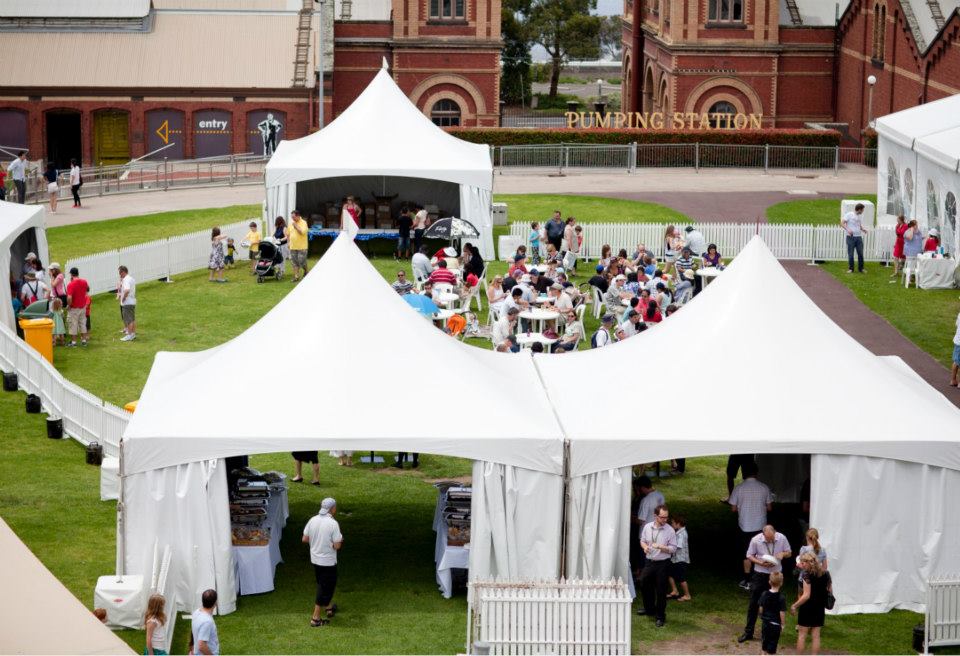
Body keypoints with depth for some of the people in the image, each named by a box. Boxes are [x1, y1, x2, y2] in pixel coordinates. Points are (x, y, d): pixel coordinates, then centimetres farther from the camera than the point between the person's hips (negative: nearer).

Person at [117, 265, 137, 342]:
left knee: (129, 320, -5)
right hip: (133, 302, 10)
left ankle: (129, 335, -2)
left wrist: (123, 298, -20)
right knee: (132, 319, 15)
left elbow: (127, 290, -34)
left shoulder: (126, 280, -18)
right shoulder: (132, 279, 13)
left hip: (127, 303, -10)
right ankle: (134, 333, 22)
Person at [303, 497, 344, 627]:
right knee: (325, 588, 4)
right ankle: (315, 618, 5)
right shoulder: (333, 524, -22)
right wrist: (340, 539, 0)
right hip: (328, 561, -6)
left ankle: (329, 607, 43)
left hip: (315, 559, 6)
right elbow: (337, 546, -20)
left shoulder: (313, 520, -4)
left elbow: (305, 539, 2)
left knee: (323, 585, 25)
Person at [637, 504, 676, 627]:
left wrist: (660, 546, -22)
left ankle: (660, 617, 14)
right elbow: (642, 540, 14)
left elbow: (673, 548, -9)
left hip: (662, 563, -4)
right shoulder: (647, 527, 0)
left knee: (661, 590, 1)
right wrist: (644, 546, -8)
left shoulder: (670, 530, -11)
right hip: (649, 562, 4)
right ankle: (649, 609, 39)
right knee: (643, 584, 15)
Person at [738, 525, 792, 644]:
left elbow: (788, 553, 4)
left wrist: (783, 554, -20)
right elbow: (749, 556, -4)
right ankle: (748, 632, 10)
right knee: (753, 603, 1)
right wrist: (761, 563, -21)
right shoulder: (756, 540, -16)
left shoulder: (782, 539, -11)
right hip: (760, 575, -1)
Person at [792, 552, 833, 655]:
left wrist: (794, 606, -12)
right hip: (820, 608, 6)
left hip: (807, 608, -6)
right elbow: (830, 592, 9)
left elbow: (806, 595, -19)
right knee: (816, 635, 10)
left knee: (802, 635, 5)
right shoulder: (825, 573, 4)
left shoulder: (807, 574, -14)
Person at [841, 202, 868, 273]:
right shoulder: (849, 215, -5)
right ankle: (850, 268, 11)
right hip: (851, 237, -5)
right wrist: (847, 229, -24)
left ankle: (860, 268, 14)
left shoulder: (860, 216, 12)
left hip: (859, 237, 5)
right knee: (850, 254, -1)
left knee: (860, 253, 3)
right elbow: (842, 223, -9)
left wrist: (863, 229, 2)